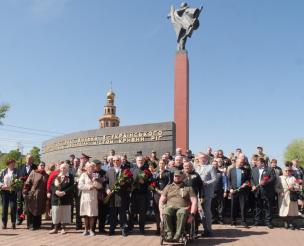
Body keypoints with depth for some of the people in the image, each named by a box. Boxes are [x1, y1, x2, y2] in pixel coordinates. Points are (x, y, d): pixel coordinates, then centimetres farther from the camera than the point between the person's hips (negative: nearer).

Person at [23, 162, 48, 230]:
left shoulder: (46, 176, 10)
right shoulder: (33, 173, 0)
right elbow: (27, 183, -4)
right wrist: (25, 192, -10)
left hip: (41, 196, 3)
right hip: (32, 194, -3)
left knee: (39, 211, 9)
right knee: (31, 210, 1)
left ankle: (37, 225, 19)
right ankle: (31, 225, 10)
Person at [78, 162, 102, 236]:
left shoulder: (95, 175, 13)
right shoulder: (83, 175, 2)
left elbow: (100, 186, 7)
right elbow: (80, 186, -9)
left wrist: (95, 182, -11)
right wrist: (89, 187, -10)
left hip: (94, 197, 2)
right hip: (85, 197, -2)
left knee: (92, 215, 2)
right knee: (86, 215, 3)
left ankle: (91, 230, 11)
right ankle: (86, 230, 14)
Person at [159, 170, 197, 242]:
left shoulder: (188, 188, 18)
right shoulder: (168, 187, 23)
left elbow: (194, 201, 7)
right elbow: (161, 201, 16)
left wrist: (192, 214, -8)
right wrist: (161, 212, -2)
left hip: (183, 208, -1)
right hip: (170, 207, 2)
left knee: (182, 213, -39)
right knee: (165, 213, -35)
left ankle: (178, 235, -39)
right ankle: (169, 233, -32)